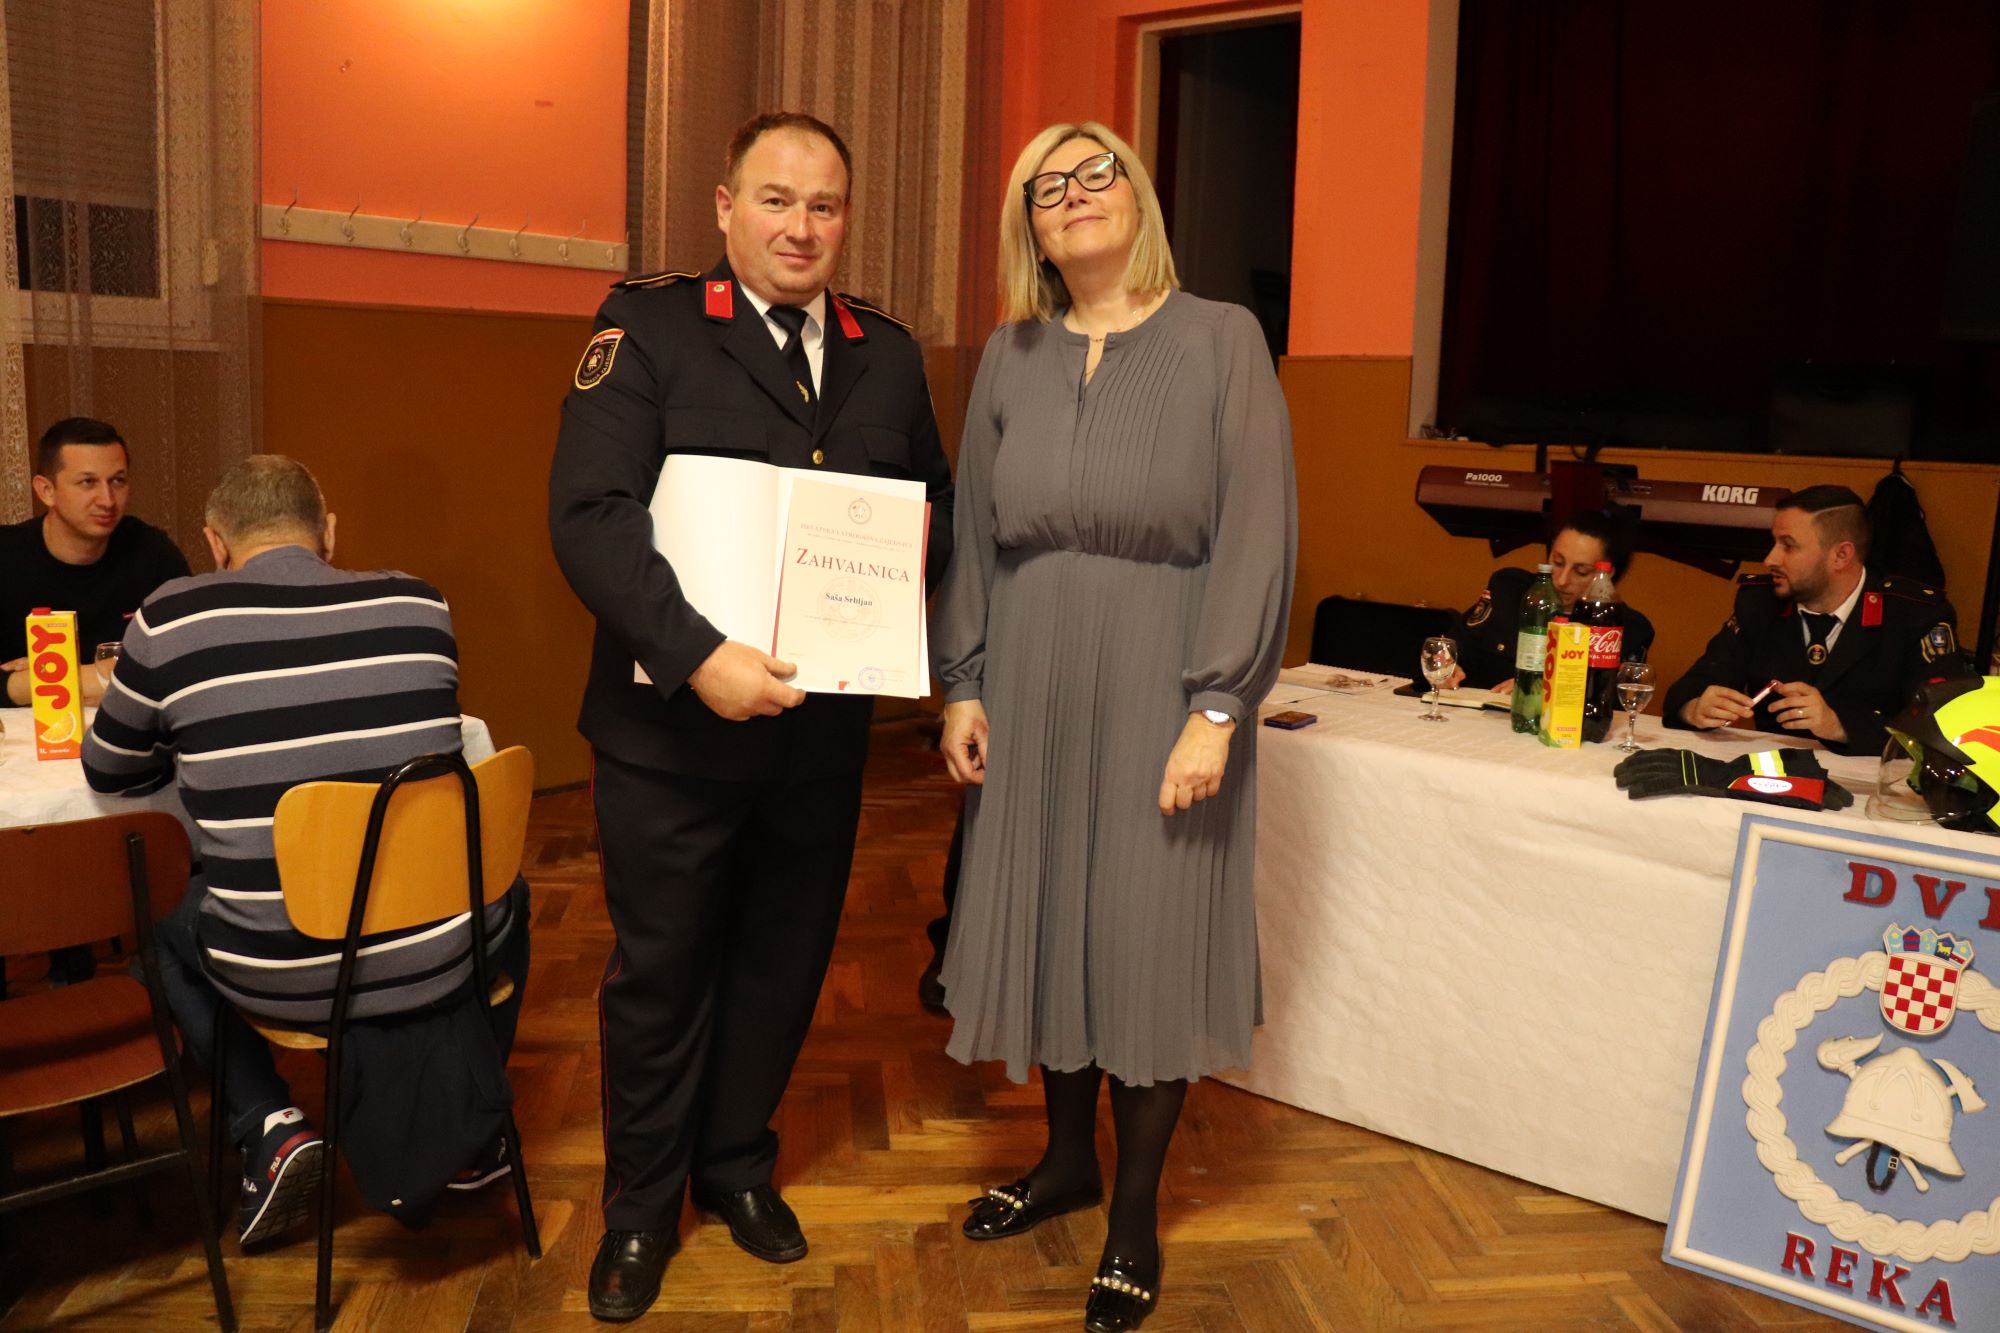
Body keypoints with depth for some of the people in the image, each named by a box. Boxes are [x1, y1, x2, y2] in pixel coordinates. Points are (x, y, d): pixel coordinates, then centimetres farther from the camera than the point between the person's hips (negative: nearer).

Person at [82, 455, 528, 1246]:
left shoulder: (171, 620, -6)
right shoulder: (418, 603, -1)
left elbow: (109, 771, 12)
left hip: (275, 978, -1)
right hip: (434, 963, 1)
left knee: (164, 927, 31)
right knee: (505, 893, 34)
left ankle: (267, 1127, 17)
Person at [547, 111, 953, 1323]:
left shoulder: (889, 356, 8)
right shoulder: (647, 330, -7)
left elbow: (938, 501, 17)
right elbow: (590, 515, -17)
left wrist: (919, 535, -8)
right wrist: (699, 657, -29)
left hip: (821, 728, 4)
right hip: (672, 727, -4)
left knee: (784, 962, 18)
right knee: (661, 972, 12)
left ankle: (738, 1166, 41)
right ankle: (642, 1203, 34)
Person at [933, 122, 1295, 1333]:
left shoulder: (1222, 340, -4)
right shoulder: (1010, 357, 6)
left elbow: (1258, 533, -10)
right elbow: (976, 533, 9)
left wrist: (1216, 709, -15)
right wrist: (963, 684, 3)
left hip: (1159, 691, -3)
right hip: (1034, 692, 4)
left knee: (1151, 938, 5)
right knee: (1046, 921, 12)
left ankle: (1135, 1207, 23)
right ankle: (1068, 1156, 35)